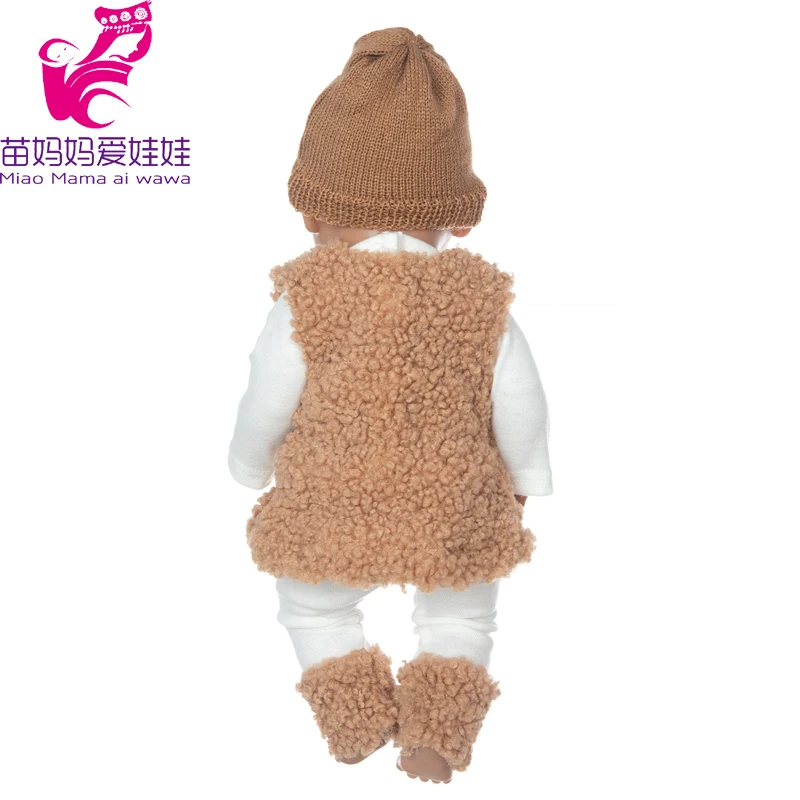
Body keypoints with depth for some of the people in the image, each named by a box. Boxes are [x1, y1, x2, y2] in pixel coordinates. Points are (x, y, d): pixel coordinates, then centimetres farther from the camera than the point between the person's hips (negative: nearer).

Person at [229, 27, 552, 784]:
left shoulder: (305, 301, -18)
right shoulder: (481, 299, -12)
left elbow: (266, 406, -10)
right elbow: (520, 407, -6)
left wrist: (250, 463, 11)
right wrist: (525, 480, 12)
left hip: (331, 520, -1)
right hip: (454, 523, 2)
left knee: (314, 609, 30)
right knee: (459, 616, 30)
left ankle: (355, 717, 28)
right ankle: (435, 730, 21)